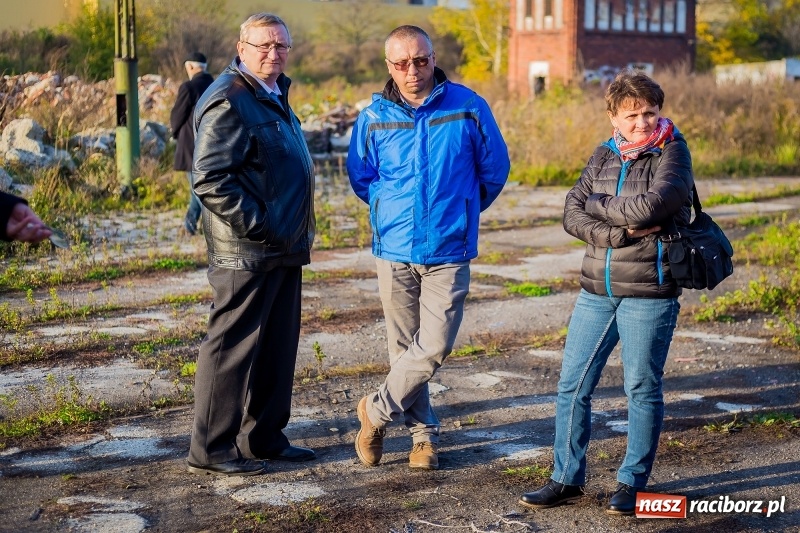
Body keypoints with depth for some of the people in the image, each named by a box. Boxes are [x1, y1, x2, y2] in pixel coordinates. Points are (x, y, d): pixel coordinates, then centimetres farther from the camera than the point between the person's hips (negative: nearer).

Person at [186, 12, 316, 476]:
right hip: (247, 253, -10)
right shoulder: (229, 102, -14)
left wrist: (299, 232, 17)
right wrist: (259, 226, -21)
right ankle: (211, 448, 6)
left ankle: (265, 436, 25)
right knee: (233, 347, -3)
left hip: (284, 251, 10)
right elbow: (210, 179, -21)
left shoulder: (275, 98, 17)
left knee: (278, 347, 14)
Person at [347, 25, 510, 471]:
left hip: (449, 251, -2)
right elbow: (360, 176, 15)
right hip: (395, 250, 2)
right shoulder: (374, 118, -1)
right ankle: (424, 432, 24)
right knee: (404, 347, 9)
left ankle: (377, 411, 12)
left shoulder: (468, 107, -5)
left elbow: (495, 168, 7)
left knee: (435, 346, -9)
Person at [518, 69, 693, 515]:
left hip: (649, 294, -5)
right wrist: (622, 232, -17)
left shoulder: (672, 152, -6)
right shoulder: (604, 155, 9)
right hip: (597, 292, 5)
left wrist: (598, 205, -7)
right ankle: (568, 479, 19)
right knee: (573, 385, 7)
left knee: (643, 390, 6)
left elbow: (653, 204, -23)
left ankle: (633, 483, 21)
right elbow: (572, 214, -1)